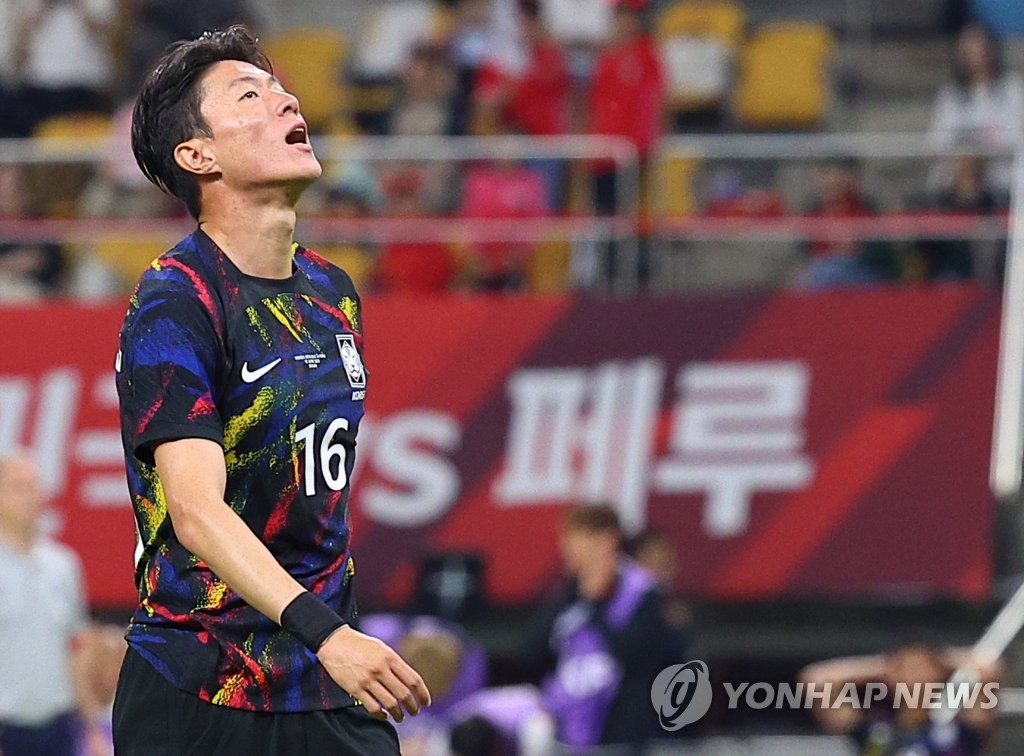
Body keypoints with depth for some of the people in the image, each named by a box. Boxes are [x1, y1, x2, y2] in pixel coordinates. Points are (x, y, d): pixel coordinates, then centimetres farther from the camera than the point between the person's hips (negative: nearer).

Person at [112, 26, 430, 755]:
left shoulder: (333, 294, 11)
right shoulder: (172, 306, -13)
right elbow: (196, 510, -25)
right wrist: (324, 634, -37)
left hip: (333, 694, 6)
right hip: (198, 694, -6)